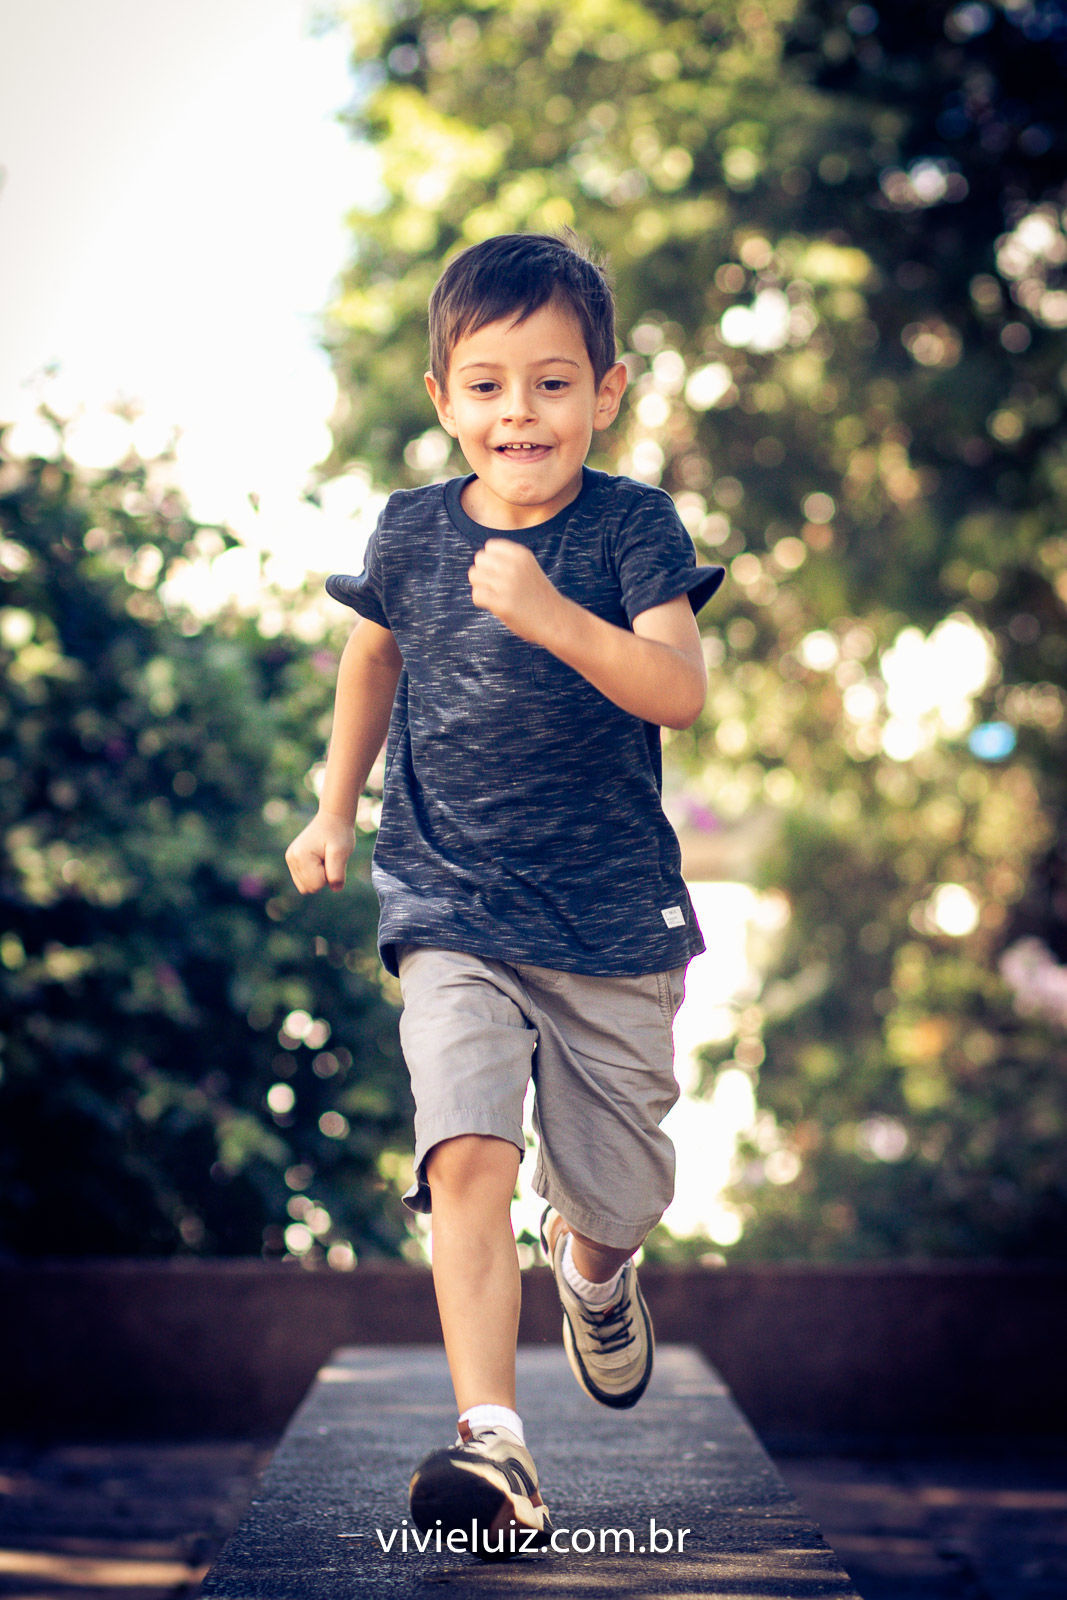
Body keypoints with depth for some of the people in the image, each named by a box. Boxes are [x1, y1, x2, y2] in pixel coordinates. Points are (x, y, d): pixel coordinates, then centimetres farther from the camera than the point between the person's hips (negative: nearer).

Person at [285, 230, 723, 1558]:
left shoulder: (632, 526, -7)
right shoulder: (411, 532, 1)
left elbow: (679, 691, -20)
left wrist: (547, 614, -34)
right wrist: (335, 809, 23)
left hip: (614, 913, 0)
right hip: (452, 906, 0)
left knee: (620, 1189, 11)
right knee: (468, 1153, -21)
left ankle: (593, 1260, 49)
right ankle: (490, 1445, -22)